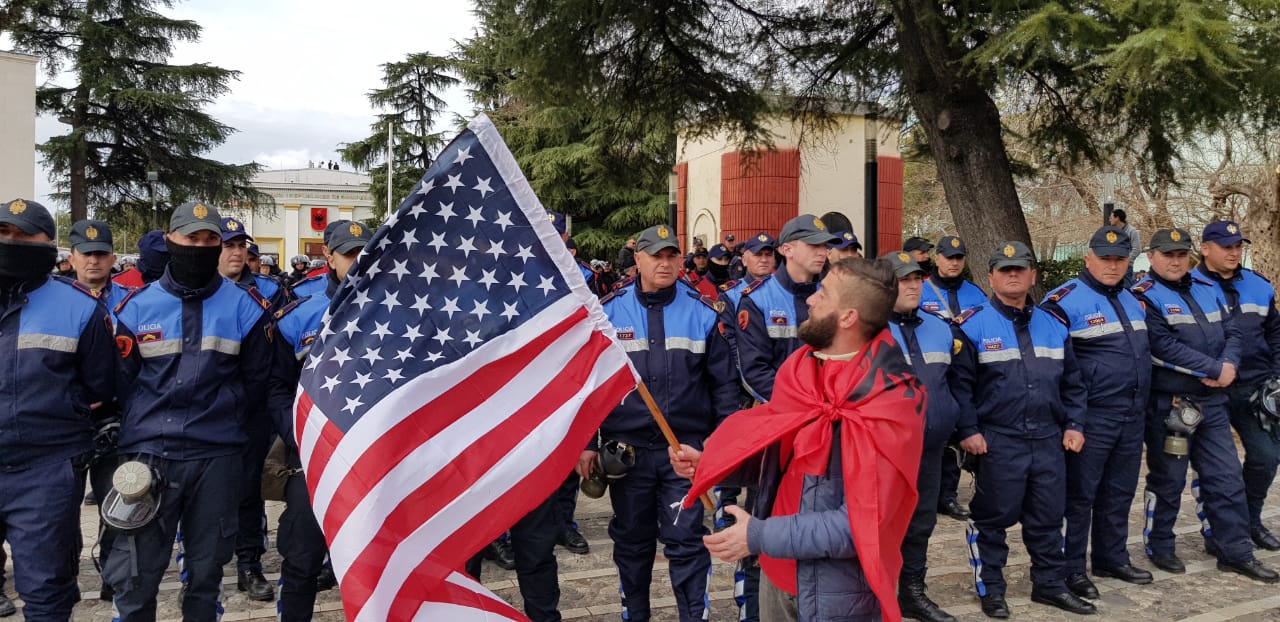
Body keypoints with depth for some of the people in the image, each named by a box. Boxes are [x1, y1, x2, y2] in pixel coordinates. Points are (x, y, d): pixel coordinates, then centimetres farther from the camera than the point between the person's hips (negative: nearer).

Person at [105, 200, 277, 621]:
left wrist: (222, 420, 4)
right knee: (133, 575, 3)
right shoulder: (137, 307, 4)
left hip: (218, 457, 0)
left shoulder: (245, 307, 3)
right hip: (149, 454, 0)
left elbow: (256, 381, 9)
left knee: (206, 570, 12)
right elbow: (120, 381, 8)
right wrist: (140, 431, 2)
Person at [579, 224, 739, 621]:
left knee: (686, 542, 1)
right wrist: (586, 443, 1)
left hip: (687, 448, -1)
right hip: (627, 449, 1)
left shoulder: (702, 313, 0)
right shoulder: (608, 311, 0)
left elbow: (722, 383, 5)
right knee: (631, 541, 15)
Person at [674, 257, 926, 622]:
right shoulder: (801, 366, -2)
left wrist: (759, 537, -24)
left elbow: (860, 523, -25)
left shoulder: (889, 405, -24)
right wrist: (709, 463, -2)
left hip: (835, 592, -6)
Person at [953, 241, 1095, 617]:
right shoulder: (974, 325, -6)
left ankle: (1050, 584, 28)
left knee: (1048, 516, 13)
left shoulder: (1053, 325, 11)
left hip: (1048, 439, 5)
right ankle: (990, 589, 18)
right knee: (993, 516, 4)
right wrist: (968, 431, -13)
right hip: (997, 440, -5)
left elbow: (1071, 382, 17)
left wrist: (1074, 425, 8)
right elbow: (959, 383, -8)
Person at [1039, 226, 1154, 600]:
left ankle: (1112, 558, 30)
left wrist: (1141, 400, 21)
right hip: (1092, 417, -8)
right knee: (1080, 494, 0)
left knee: (1119, 492, 17)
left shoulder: (1132, 301, 13)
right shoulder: (1066, 301, -13)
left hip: (1133, 416, 8)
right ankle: (1072, 568, 10)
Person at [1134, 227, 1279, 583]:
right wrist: (1215, 370, -18)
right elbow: (1164, 346, -20)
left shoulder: (1207, 288, 11)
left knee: (1227, 477, 9)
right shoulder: (1145, 296, -10)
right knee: (1168, 479, 4)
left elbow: (1231, 331, 9)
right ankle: (1159, 547, 19)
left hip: (1213, 401, 6)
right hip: (1168, 404, -6)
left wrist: (1229, 366, -12)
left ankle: (1235, 551, 19)